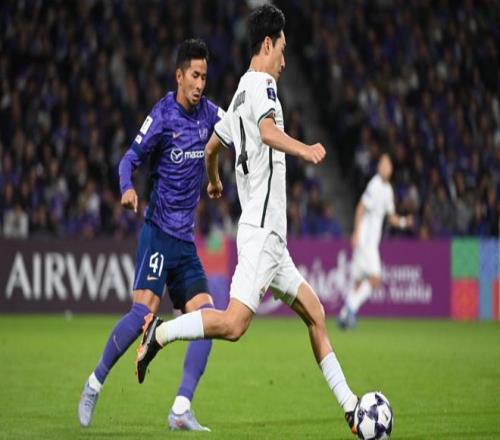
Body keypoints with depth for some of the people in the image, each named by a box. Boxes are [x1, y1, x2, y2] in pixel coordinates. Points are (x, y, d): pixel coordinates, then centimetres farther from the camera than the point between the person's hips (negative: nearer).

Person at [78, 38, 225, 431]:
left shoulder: (208, 113, 6)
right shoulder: (162, 116, -10)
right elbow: (131, 159, -9)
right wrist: (128, 189, -28)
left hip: (185, 238, 6)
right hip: (159, 232, -6)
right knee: (145, 310, -19)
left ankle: (181, 410, -5)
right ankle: (94, 385, 0)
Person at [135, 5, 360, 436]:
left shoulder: (241, 94, 19)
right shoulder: (261, 83, -8)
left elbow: (211, 147, 31)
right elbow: (267, 129, -29)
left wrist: (214, 182, 48)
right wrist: (304, 150, -39)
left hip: (269, 236, 10)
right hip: (261, 231, -10)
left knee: (315, 314, 9)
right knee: (233, 323, -19)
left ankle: (349, 406, 8)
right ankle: (160, 332, -8)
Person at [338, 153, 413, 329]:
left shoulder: (388, 190, 15)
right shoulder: (374, 186, -12)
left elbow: (391, 217, 23)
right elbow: (361, 208, -16)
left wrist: (403, 222, 4)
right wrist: (356, 233, -22)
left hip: (373, 242, 8)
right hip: (364, 239, -8)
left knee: (359, 283, 9)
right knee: (374, 279, -16)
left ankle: (344, 314, 12)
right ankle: (351, 308, -12)